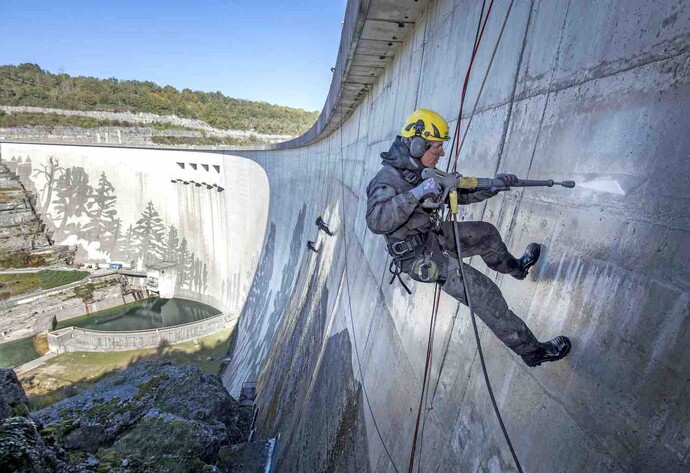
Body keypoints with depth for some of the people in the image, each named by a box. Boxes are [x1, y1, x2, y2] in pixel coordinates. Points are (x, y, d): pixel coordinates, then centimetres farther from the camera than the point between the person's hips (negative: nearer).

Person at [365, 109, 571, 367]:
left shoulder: (422, 171, 2)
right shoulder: (387, 180, -26)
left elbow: (460, 193, 9)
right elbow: (376, 221, -43)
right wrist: (415, 193, -45)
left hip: (435, 236, 9)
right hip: (421, 257, -9)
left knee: (486, 232, 22)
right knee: (485, 293, -7)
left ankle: (515, 267, 52)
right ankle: (532, 350, 12)